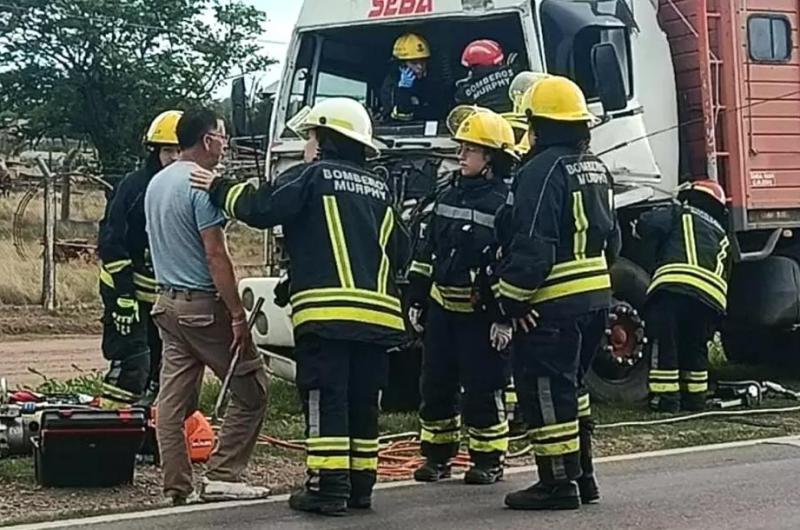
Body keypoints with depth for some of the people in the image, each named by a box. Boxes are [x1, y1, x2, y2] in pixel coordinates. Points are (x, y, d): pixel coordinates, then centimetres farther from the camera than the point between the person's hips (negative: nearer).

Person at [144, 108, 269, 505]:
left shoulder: (157, 183, 13)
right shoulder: (201, 185, -16)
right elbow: (215, 256, -20)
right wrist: (237, 314, -18)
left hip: (167, 302, 9)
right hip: (203, 305, -9)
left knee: (173, 398, 7)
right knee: (251, 390, 2)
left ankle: (176, 486, 9)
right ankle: (222, 476, 0)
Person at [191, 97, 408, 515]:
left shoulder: (313, 175, 1)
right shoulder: (378, 188, 20)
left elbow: (263, 209, -9)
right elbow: (398, 250, 19)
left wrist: (220, 190, 4)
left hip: (327, 309, -6)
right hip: (377, 311, 6)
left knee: (325, 399, -3)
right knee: (362, 401, 11)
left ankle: (328, 486, -5)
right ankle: (360, 483, 15)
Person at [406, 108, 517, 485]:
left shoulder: (506, 203, -11)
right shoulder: (449, 196, 11)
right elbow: (427, 252, 16)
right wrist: (417, 300, 14)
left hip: (480, 313, -7)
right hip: (442, 308, 7)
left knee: (483, 389, 0)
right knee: (435, 384, 11)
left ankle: (488, 460, 12)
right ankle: (437, 455, 22)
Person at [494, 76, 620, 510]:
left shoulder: (543, 170, -16)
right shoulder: (595, 168, 14)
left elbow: (532, 245, -22)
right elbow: (610, 237, 20)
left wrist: (512, 296, -17)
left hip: (553, 304, -10)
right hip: (595, 297, 10)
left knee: (546, 392, -1)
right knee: (569, 387, 20)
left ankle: (558, 482, 3)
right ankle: (582, 475, 25)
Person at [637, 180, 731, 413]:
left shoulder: (681, 214, 17)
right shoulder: (722, 236, 34)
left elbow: (648, 224, 3)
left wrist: (639, 230, 25)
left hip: (675, 287, -5)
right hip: (712, 297, 5)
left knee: (664, 343, 2)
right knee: (694, 347, 21)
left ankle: (666, 397, -1)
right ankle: (695, 396, 22)